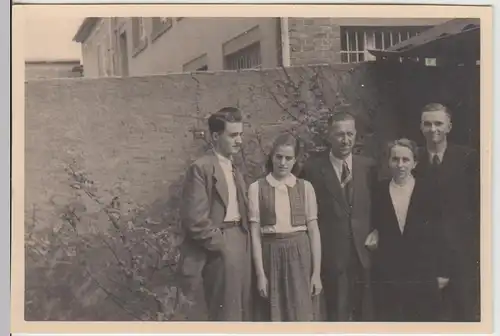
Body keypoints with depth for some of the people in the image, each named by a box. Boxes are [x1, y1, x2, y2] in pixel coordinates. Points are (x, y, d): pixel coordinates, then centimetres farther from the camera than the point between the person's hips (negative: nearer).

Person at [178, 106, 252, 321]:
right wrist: (220, 243, -13)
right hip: (220, 248, -8)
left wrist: (245, 242, 6)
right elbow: (194, 219, -16)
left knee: (242, 314, 13)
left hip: (240, 243, 8)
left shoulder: (234, 170, 17)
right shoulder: (201, 168, -10)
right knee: (225, 315, -2)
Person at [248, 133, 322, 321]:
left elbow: (313, 231, 3)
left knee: (301, 317, 1)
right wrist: (260, 273, -7)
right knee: (275, 319, 5)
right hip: (271, 256, 0)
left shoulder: (305, 187, 4)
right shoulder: (257, 188, 1)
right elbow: (255, 233, -2)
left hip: (300, 255, 1)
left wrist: (316, 272, -2)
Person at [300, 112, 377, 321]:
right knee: (337, 315, 5)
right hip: (332, 255, -3)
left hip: (364, 252, 3)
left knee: (365, 315, 11)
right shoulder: (313, 168, -4)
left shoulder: (368, 166, 6)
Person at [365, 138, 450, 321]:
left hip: (422, 272, -1)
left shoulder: (427, 190, -1)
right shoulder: (379, 190, 3)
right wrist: (374, 236, -6)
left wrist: (442, 272, -1)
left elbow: (439, 234, 1)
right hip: (387, 272, 1)